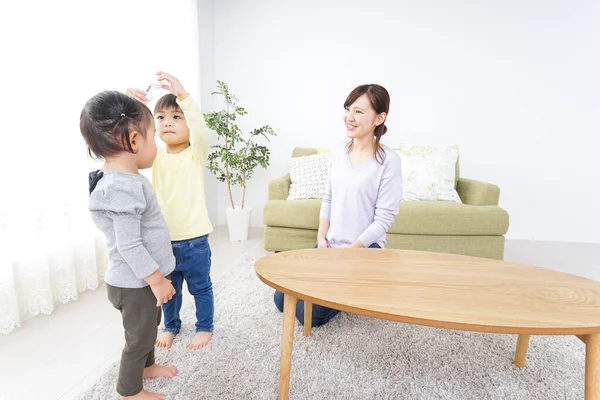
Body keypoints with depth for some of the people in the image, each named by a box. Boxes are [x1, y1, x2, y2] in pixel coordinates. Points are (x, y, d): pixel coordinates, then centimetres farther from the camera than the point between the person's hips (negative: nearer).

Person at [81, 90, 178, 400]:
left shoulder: (124, 178, 2)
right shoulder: (124, 188, -30)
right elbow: (129, 246, -29)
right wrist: (157, 280, -21)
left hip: (140, 280, 10)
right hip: (135, 283, -10)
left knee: (149, 327, 28)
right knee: (139, 338, 11)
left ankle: (146, 366, 50)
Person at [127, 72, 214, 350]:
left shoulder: (196, 154, -9)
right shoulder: (155, 156, 2)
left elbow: (201, 130, -30)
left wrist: (182, 95, -44)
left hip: (194, 239, -4)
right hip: (163, 239, 4)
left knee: (200, 287, 16)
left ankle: (204, 327, 37)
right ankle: (171, 326, 45)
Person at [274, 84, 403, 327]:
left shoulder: (388, 160, -15)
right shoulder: (339, 153, 5)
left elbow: (384, 217, -16)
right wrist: (321, 237, -1)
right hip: (329, 245, 7)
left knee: (308, 314, -11)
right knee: (282, 301, 7)